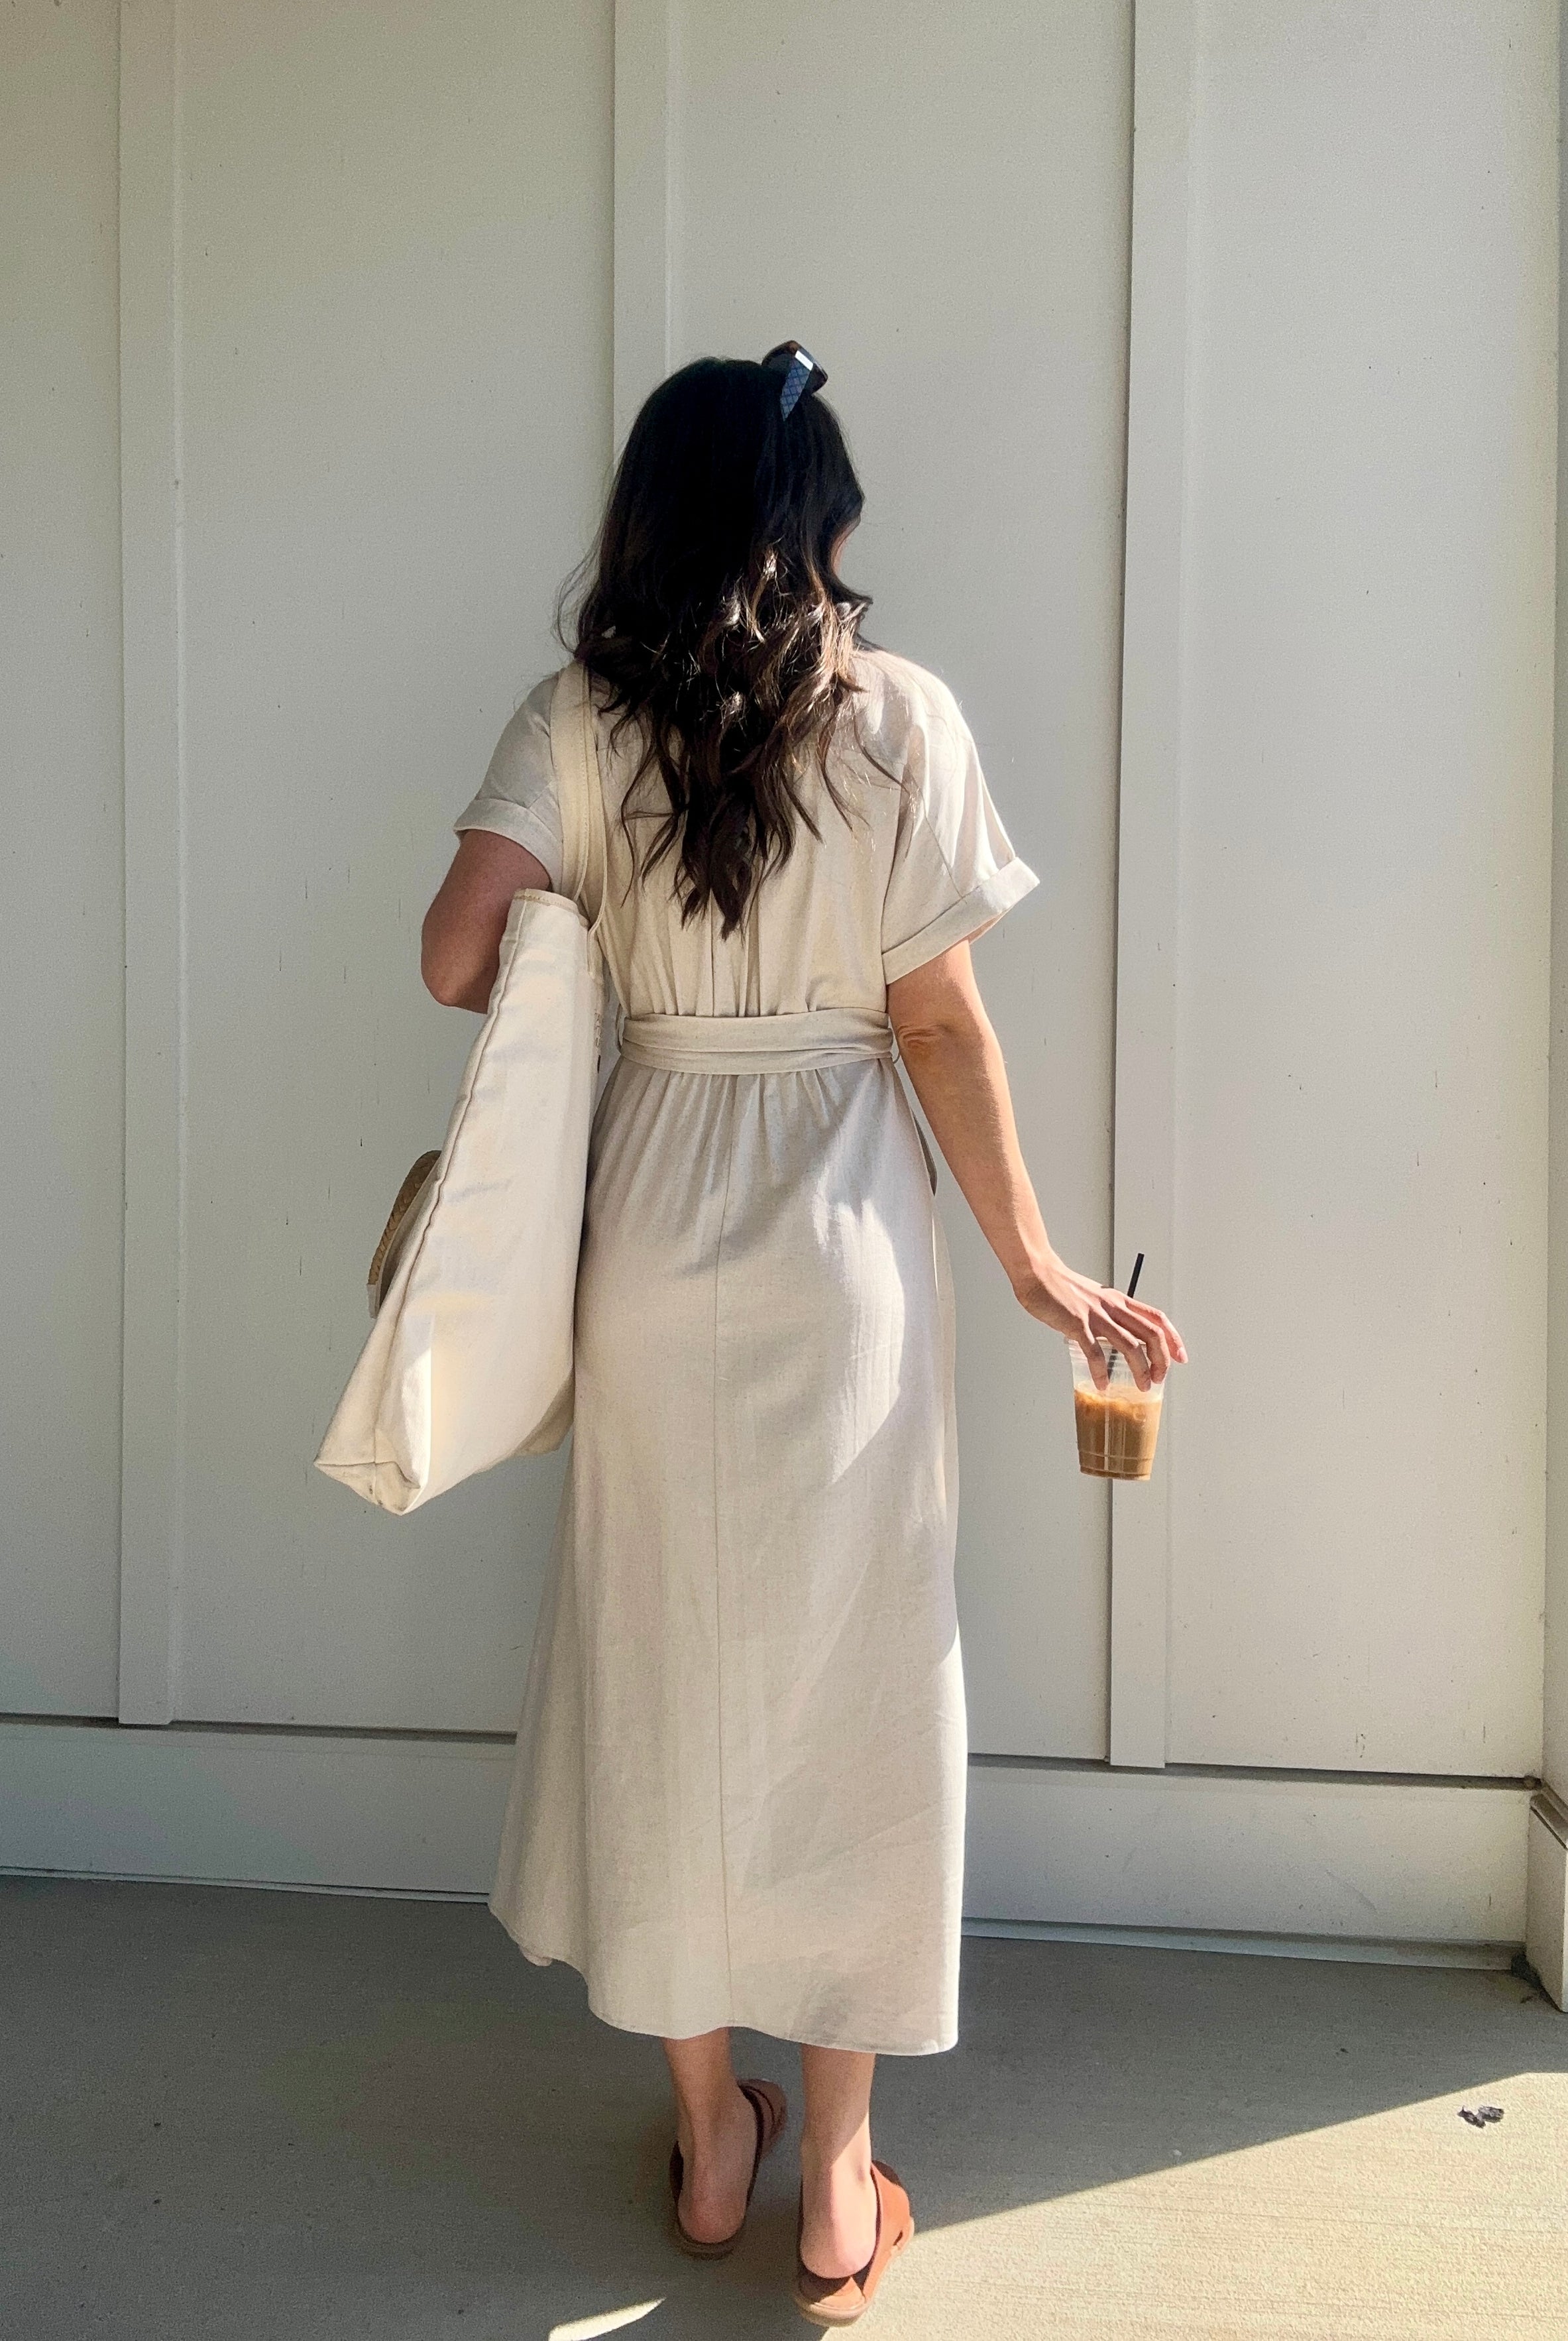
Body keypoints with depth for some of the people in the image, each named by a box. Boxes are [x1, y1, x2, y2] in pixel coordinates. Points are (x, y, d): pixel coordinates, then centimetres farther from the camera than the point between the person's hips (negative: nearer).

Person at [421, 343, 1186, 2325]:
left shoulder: (574, 724, -1)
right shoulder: (900, 716, -6)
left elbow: (458, 956, -11)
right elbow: (937, 1019, -7)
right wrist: (1033, 1262, 1)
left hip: (653, 1213, 2)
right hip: (842, 1226, -1)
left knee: (666, 1662, 15)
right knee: (847, 1671, 10)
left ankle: (708, 2135, 31)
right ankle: (837, 2178, 24)